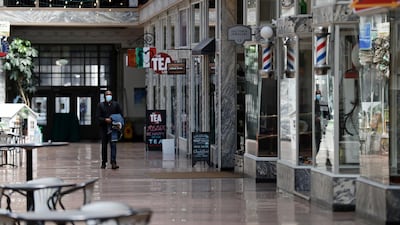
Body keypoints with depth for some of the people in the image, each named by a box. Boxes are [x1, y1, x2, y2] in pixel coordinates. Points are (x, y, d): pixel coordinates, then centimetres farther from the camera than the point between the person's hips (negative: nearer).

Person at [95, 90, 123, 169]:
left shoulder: (116, 104, 7)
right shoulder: (100, 105, 4)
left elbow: (121, 115, 10)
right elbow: (98, 117, -3)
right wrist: (105, 120, -19)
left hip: (113, 128, -1)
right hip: (104, 128, 1)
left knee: (113, 144, -12)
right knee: (104, 146, 10)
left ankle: (113, 163, -19)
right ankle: (103, 162, 21)